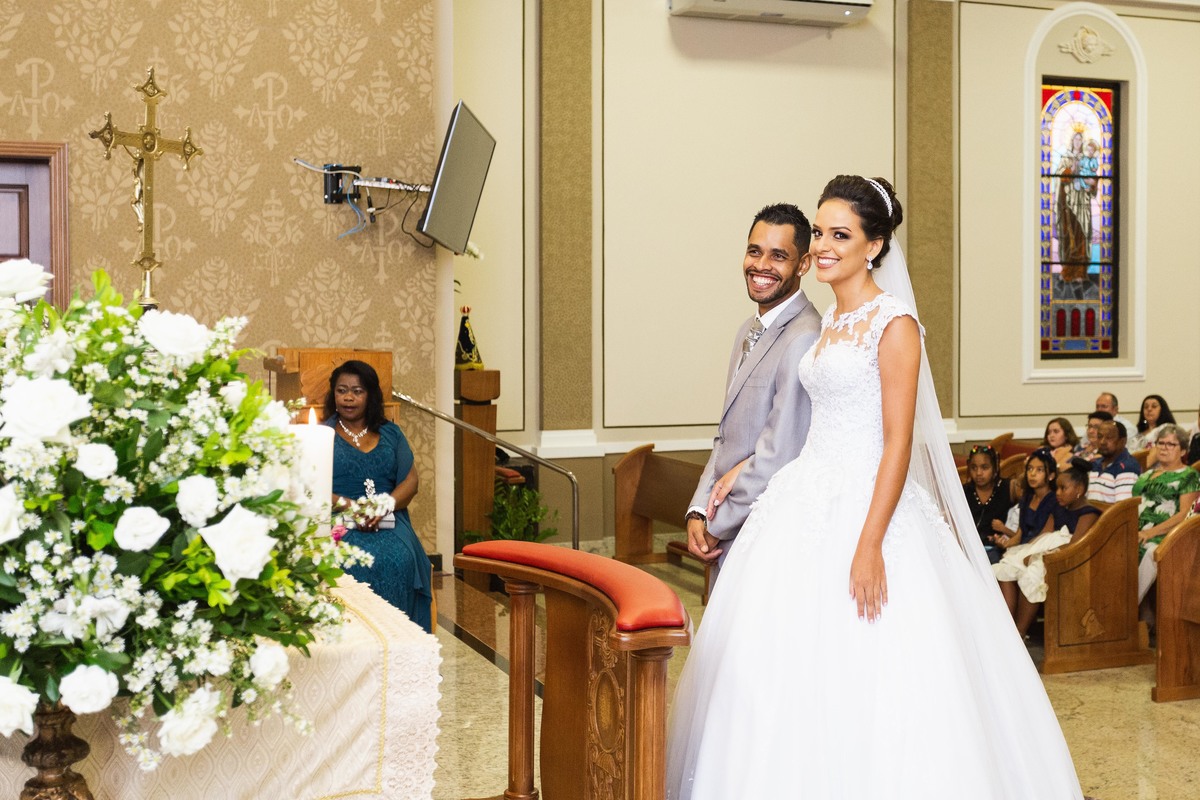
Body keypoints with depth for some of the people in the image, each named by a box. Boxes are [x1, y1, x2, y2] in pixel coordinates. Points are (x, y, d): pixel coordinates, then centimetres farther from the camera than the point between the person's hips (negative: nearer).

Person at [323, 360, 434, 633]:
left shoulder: (390, 434, 18)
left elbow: (410, 482, 9)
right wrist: (345, 504, -17)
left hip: (388, 522, 2)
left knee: (400, 559, -31)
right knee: (358, 561, -35)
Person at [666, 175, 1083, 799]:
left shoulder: (893, 322, -11)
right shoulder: (831, 320, 13)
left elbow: (899, 442, -16)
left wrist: (869, 544, -22)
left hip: (866, 506, -8)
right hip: (810, 504, 8)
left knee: (861, 674, -5)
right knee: (795, 670, 9)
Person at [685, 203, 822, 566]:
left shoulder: (805, 339, -20)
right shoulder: (749, 330, 12)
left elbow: (778, 457, -22)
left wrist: (716, 527, -12)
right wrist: (698, 511, 2)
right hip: (728, 537, 8)